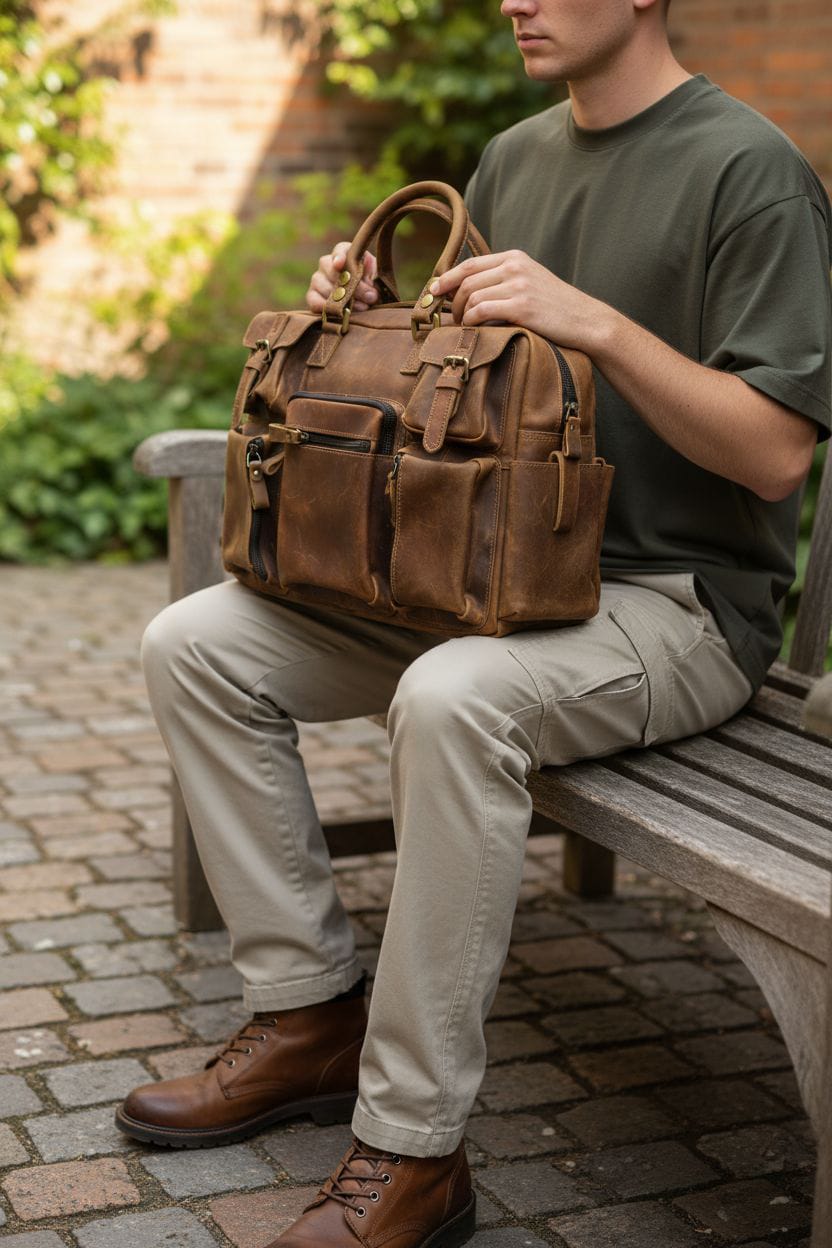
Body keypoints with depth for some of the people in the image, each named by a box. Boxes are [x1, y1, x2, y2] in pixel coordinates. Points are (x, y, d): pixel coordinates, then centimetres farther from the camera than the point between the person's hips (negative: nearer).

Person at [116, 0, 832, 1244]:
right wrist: (371, 317, 0)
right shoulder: (514, 158, 13)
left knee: (451, 698, -38)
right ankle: (310, 1013, 2)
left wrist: (594, 319, -26)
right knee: (196, 644, -5)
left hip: (678, 599, -7)